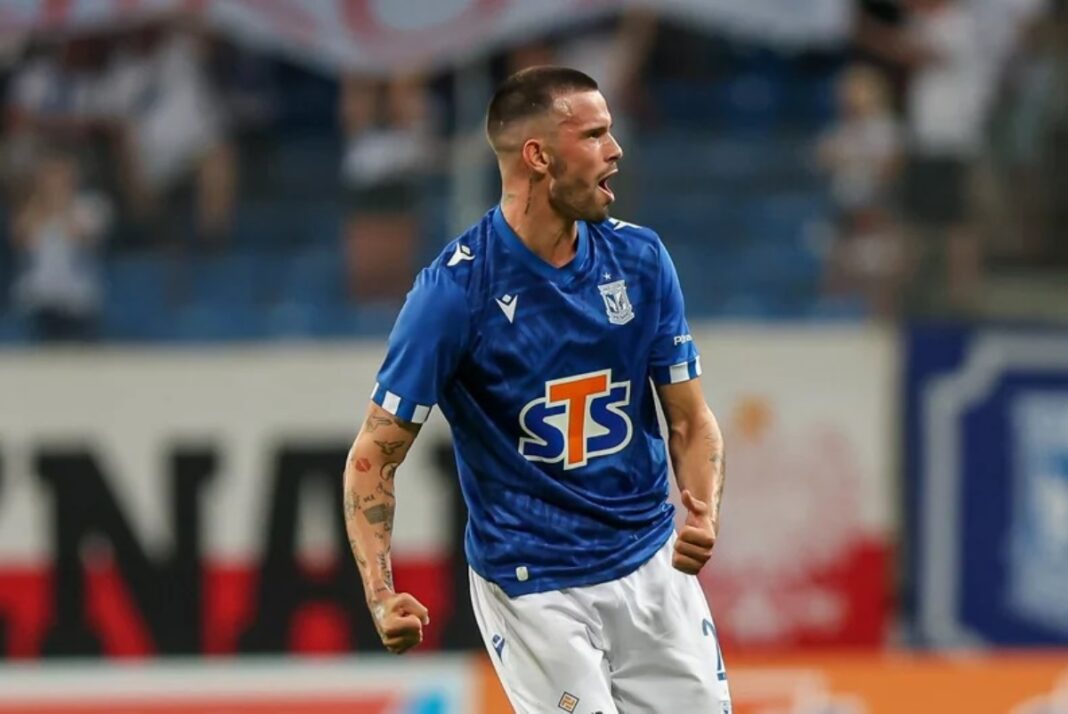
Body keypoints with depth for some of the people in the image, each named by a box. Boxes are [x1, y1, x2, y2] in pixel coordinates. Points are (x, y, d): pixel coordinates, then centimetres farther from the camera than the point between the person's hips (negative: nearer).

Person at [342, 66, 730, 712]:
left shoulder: (640, 259, -1)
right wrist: (382, 597, -25)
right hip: (532, 585, -5)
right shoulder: (455, 289, -15)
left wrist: (704, 517, -16)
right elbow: (375, 455, -11)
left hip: (653, 565, 5)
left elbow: (691, 420, 5)